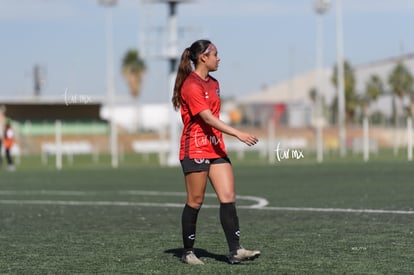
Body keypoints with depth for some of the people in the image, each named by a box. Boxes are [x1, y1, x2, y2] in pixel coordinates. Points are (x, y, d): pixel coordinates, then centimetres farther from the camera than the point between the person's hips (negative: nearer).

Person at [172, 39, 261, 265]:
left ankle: (235, 251, -7)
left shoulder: (213, 84, 14)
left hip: (216, 149, 8)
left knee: (228, 197, -3)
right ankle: (188, 253, 11)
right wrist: (238, 134, -28)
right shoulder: (191, 85, -15)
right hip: (195, 150, -8)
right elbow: (208, 118, -23)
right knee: (195, 202, -1)